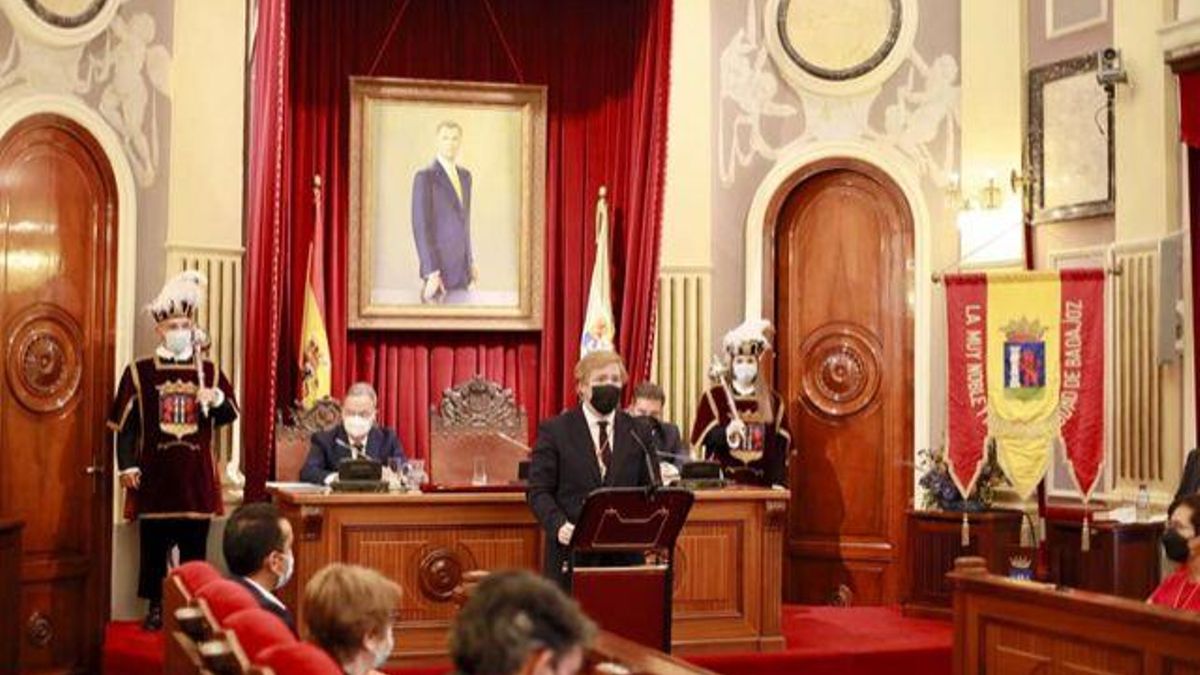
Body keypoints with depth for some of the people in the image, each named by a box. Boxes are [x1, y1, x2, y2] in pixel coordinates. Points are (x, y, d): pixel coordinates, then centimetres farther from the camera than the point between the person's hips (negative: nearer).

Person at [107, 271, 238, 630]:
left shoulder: (209, 370, 8)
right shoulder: (139, 371, 0)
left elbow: (231, 414, 9)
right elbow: (125, 424, 0)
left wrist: (217, 398, -12)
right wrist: (127, 465, -7)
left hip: (197, 477, 2)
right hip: (155, 476, -2)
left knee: (195, 547, 7)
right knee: (154, 546, 5)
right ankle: (155, 607, 16)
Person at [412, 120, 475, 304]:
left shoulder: (465, 176, 12)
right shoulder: (425, 176, -12)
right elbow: (420, 227, -17)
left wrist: (470, 261, 17)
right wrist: (431, 273, -21)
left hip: (461, 269, 7)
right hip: (439, 268, -7)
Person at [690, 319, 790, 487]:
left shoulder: (773, 400, 11)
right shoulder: (714, 396, 4)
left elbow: (780, 445, 8)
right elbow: (706, 436, -4)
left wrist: (779, 482, -2)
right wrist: (726, 433, -24)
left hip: (760, 483, 2)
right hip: (722, 481, -2)